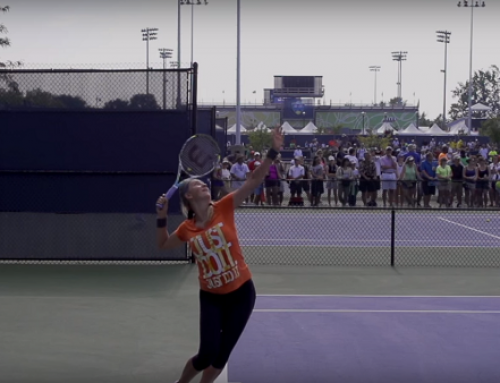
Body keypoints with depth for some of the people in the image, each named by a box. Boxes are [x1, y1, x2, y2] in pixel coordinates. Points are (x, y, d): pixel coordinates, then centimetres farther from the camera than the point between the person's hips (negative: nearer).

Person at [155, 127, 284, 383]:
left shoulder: (224, 208, -7)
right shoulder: (187, 229, -2)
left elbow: (254, 180, -15)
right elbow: (163, 245, 18)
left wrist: (273, 151, -25)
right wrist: (161, 218, 2)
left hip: (241, 292, 0)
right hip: (211, 297, 0)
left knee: (222, 355, 9)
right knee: (207, 355, -5)